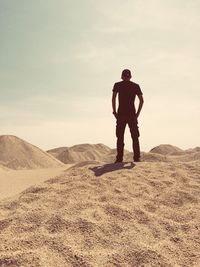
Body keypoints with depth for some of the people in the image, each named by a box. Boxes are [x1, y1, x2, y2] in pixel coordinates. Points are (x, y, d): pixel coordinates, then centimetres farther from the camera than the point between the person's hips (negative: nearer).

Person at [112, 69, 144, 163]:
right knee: (135, 137, 7)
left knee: (120, 137, 3)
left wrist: (114, 112, 1)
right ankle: (136, 158, 5)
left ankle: (119, 158, 0)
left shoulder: (117, 85, 6)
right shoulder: (136, 86, 9)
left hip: (121, 114, -1)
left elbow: (113, 98, -4)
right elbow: (141, 100, 2)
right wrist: (137, 113, 6)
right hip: (132, 115, 1)